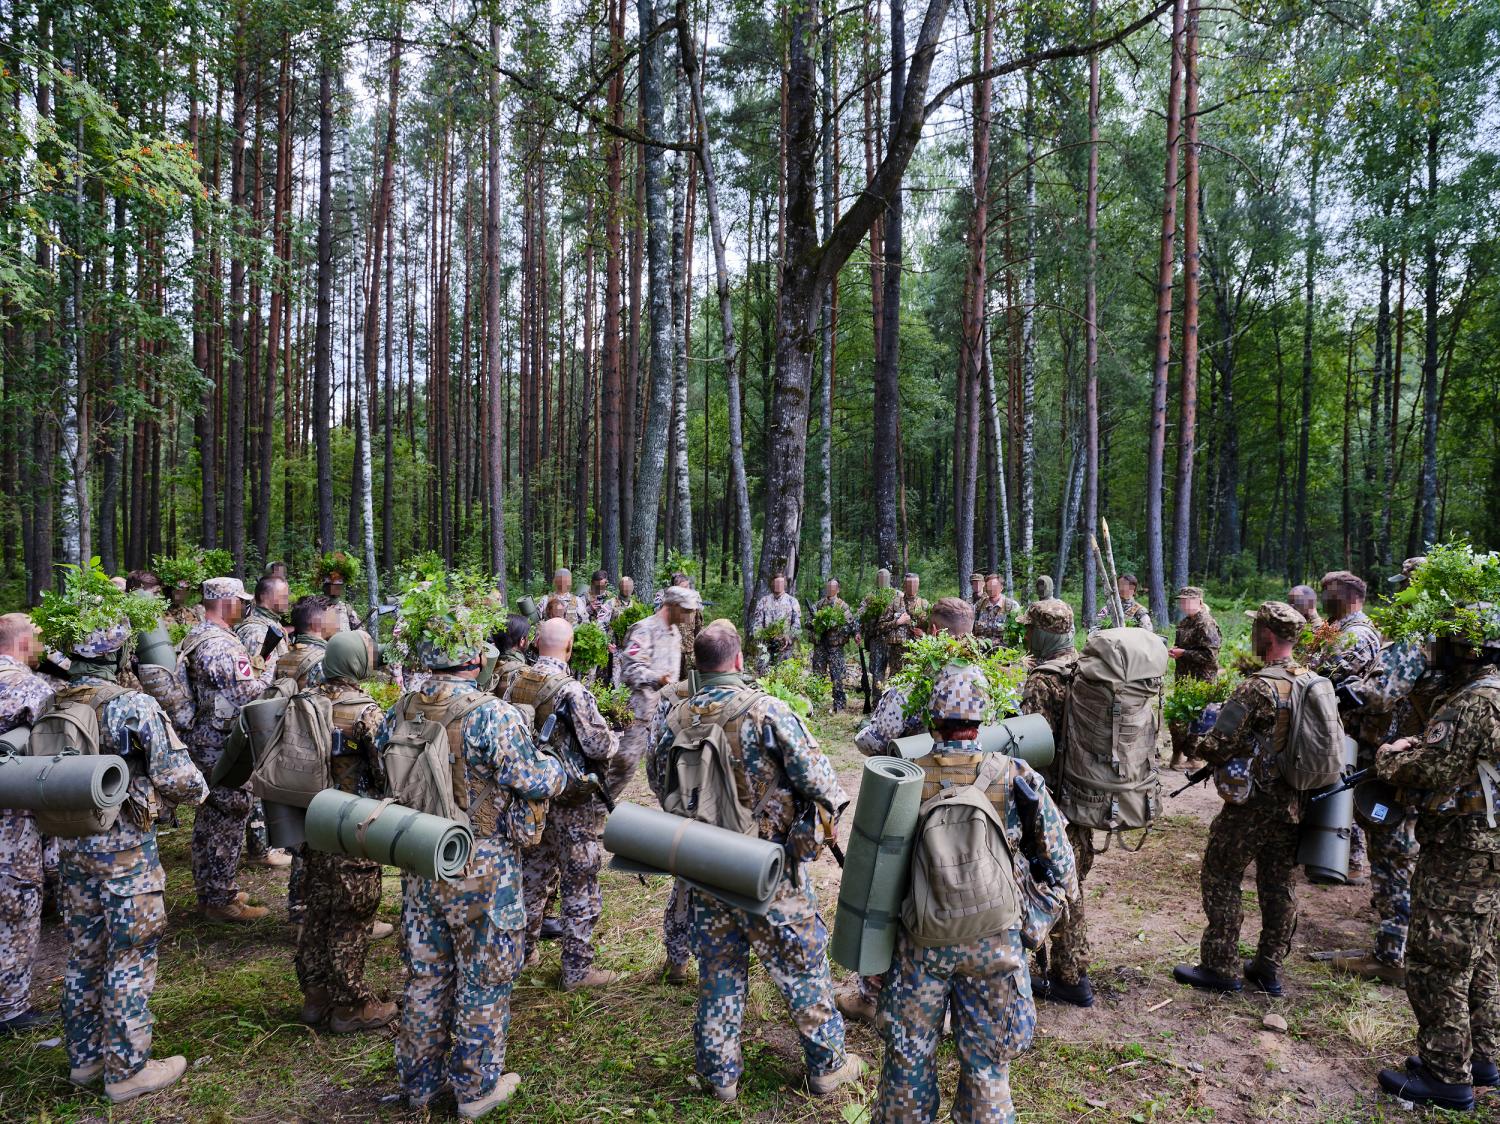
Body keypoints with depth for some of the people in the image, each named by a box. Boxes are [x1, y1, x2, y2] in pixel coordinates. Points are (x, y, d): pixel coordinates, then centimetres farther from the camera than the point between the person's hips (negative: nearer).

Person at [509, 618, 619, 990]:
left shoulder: (516, 682, -2)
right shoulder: (572, 691, -22)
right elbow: (599, 746, -22)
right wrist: (615, 740, -1)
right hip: (573, 802, -7)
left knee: (533, 873, 23)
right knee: (580, 886, 5)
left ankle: (525, 948, 37)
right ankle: (577, 968, 13)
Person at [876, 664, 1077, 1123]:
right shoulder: (1016, 777, -10)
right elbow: (1060, 869, -3)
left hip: (920, 942, 1)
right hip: (994, 944, 0)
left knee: (908, 1056, 17)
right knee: (986, 1064, 16)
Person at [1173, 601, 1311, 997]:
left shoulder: (1257, 687, -22)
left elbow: (1219, 746, -22)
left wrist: (1198, 743, -1)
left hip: (1252, 805, -7)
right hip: (1294, 804, 7)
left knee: (1221, 878, 6)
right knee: (1280, 883, 16)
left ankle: (1221, 968, 13)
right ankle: (1269, 968, 27)